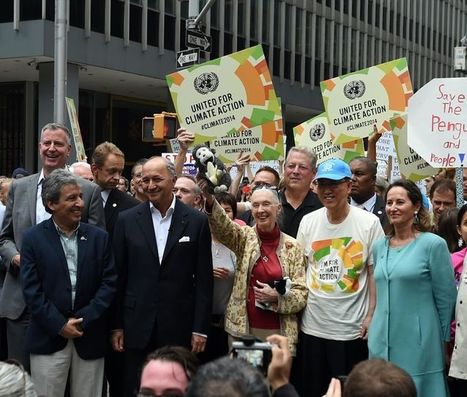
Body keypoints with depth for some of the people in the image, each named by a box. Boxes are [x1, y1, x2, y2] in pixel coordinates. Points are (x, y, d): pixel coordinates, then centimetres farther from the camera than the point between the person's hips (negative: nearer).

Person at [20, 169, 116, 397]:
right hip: (49, 338, -2)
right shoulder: (33, 238, 0)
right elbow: (31, 289, -4)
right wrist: (60, 325, -10)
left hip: (90, 338, 2)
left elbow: (109, 282, 2)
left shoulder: (99, 237, 6)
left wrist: (84, 320, -8)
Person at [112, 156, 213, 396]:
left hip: (179, 327, -1)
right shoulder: (127, 220, 3)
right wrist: (116, 325, 3)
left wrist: (200, 328, -3)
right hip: (137, 326, 1)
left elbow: (203, 280, 0)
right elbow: (118, 276, 5)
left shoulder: (196, 221, -1)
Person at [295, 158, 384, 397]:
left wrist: (372, 316, -8)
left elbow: (375, 273, -3)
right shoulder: (308, 221, 4)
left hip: (352, 329, -3)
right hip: (312, 326, 3)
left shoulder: (369, 223, -6)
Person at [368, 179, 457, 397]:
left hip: (417, 344, -5)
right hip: (381, 342, 6)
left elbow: (446, 299, -6)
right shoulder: (379, 246, 10)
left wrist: (444, 340, -2)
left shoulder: (433, 244, -8)